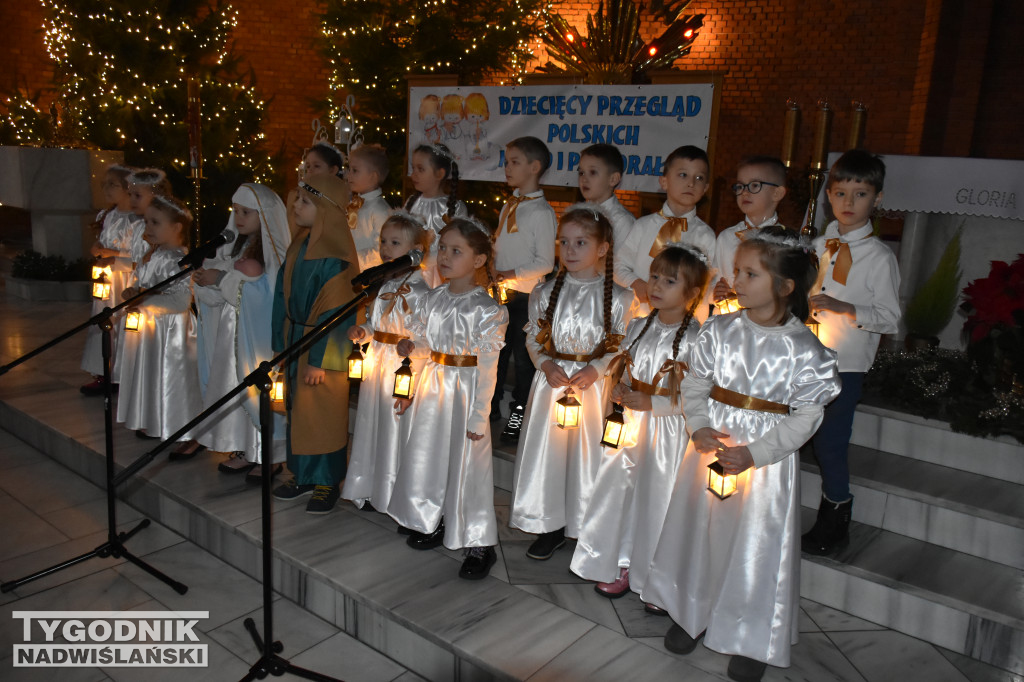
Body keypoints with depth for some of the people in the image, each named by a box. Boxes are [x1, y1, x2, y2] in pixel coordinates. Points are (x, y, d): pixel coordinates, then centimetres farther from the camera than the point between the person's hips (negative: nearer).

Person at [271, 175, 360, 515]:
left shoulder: (334, 256, -20)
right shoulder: (299, 245, 6)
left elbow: (335, 310, -20)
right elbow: (284, 294, 11)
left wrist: (320, 359, -19)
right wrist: (281, 342, 11)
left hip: (323, 344, -8)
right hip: (295, 339, 8)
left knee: (324, 413, 3)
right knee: (299, 409, 15)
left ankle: (327, 481, 18)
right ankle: (304, 475, 29)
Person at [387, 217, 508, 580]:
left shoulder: (487, 309, -13)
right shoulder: (433, 299, 3)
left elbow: (487, 369, -13)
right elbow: (416, 342, 13)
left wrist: (478, 416, -14)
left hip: (466, 390, -6)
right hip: (432, 386, 6)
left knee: (468, 465, 1)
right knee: (425, 456, 15)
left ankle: (480, 544, 15)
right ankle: (432, 523, 36)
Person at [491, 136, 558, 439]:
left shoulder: (542, 212, -13)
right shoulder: (508, 206, 12)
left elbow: (545, 263, -15)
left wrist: (512, 273, -20)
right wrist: (492, 271, 4)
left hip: (526, 295, -7)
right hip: (500, 293, 7)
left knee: (522, 355, 3)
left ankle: (518, 414, 17)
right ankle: (491, 405, 31)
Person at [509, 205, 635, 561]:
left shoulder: (618, 297, -6)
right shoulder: (546, 292, 3)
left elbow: (625, 347, -5)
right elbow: (533, 337, 8)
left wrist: (596, 370, -18)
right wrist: (546, 365, -9)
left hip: (595, 385, -2)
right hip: (552, 381, 3)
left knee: (589, 452, 3)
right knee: (547, 449, 7)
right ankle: (551, 525, 25)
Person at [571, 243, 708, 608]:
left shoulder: (696, 338, -12)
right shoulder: (638, 327, 7)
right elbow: (621, 370, 16)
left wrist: (649, 403, -20)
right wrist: (621, 392, -5)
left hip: (670, 429, -5)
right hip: (632, 425, 6)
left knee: (661, 499, 1)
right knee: (622, 491, 11)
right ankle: (623, 566, 31)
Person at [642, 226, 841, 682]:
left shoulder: (804, 349, -12)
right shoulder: (718, 331, -4)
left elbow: (805, 418, -11)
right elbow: (693, 386, 2)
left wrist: (753, 454, -19)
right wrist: (700, 428, -15)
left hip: (768, 460, -3)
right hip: (710, 449, 3)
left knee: (757, 548, 7)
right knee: (698, 533, 15)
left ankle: (753, 639, 28)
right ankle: (692, 614, 38)